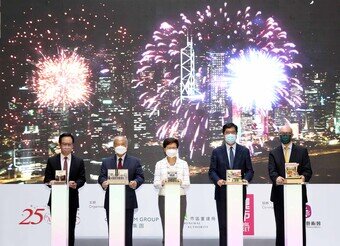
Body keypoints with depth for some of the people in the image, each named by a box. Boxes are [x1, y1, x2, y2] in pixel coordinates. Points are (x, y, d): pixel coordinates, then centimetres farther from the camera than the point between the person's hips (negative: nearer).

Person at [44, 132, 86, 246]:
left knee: (70, 229, 5)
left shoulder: (79, 161, 5)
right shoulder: (51, 160, 3)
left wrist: (76, 184, -20)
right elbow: (47, 178, 2)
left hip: (72, 200, 0)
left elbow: (82, 178, 2)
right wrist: (50, 182, -22)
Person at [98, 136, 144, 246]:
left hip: (128, 202, -1)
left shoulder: (135, 161, 8)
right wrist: (103, 182, -20)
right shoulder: (106, 162, 12)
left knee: (127, 231, 2)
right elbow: (101, 177, 4)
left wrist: (136, 182, -20)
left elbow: (140, 177, 2)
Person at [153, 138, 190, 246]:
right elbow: (155, 183, 0)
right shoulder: (159, 164, 5)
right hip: (164, 198, 0)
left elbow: (187, 183, 1)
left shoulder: (183, 164, 6)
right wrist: (162, 183, -22)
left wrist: (181, 182, -21)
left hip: (180, 198, 0)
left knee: (179, 229, -2)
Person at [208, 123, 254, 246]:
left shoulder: (244, 151, 8)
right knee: (223, 225, 2)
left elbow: (249, 170, 7)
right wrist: (217, 180, -18)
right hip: (222, 193, 0)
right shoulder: (217, 152, 6)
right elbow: (212, 171, 2)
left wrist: (246, 179, -14)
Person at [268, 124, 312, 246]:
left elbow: (308, 170, 1)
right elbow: (271, 170, -6)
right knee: (281, 226, 7)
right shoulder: (273, 153, 9)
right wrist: (276, 178, -28)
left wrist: (304, 176, -22)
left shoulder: (302, 151, 7)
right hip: (280, 194, 1)